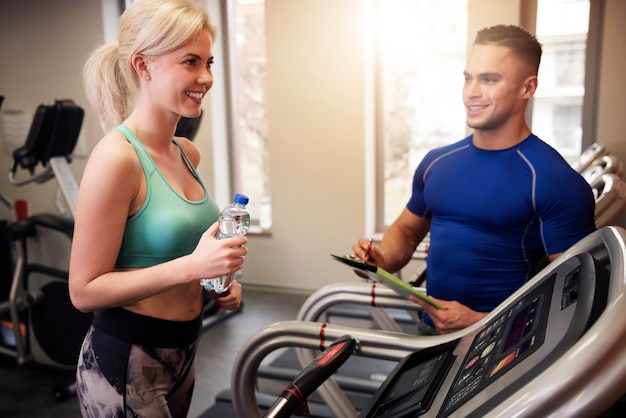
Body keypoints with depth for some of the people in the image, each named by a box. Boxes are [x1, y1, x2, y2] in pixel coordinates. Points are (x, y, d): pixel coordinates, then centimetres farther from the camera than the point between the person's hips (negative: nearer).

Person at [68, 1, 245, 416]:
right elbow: (84, 290, -19)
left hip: (184, 348, 8)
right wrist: (191, 266, -28)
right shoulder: (116, 156, -20)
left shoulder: (188, 153, 2)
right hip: (125, 361, -7)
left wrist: (219, 281, 1)